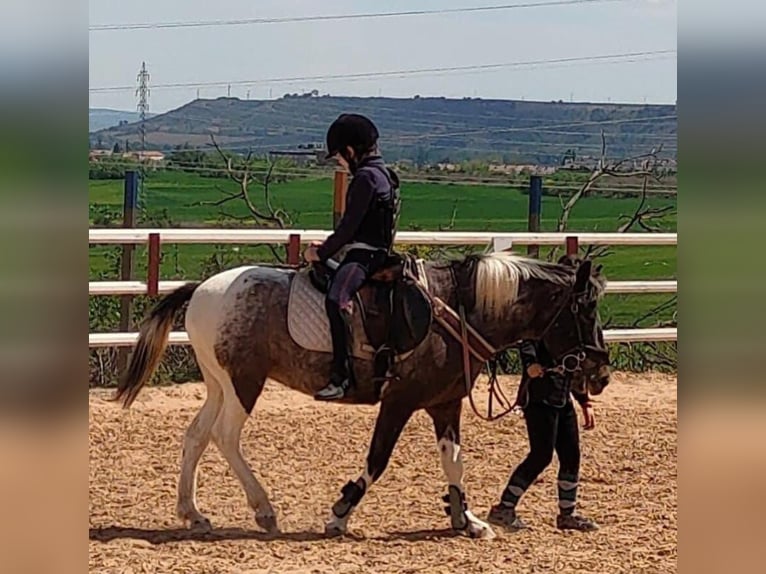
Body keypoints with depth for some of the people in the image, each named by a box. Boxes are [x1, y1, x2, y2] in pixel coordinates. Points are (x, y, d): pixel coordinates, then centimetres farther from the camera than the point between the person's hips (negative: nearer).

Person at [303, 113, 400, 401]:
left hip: (363, 255, -11)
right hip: (376, 252, 11)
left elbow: (349, 226, -16)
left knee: (336, 299, -31)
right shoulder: (382, 174, 18)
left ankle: (341, 375, -38)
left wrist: (321, 253, -4)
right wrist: (327, 246, 18)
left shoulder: (366, 177, -13)